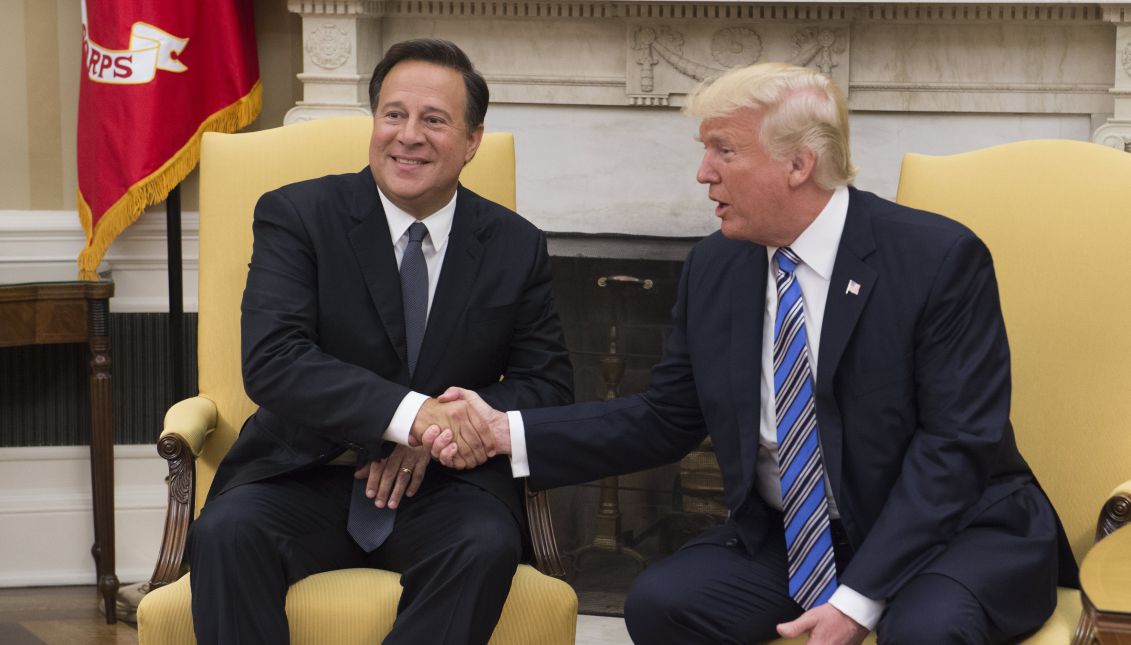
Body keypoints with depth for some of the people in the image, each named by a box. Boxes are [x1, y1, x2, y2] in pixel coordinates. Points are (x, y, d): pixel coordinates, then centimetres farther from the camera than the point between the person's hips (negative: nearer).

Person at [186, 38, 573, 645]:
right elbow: (270, 360, -15)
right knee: (225, 531, -32)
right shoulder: (296, 215, -2)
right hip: (304, 478, -1)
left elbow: (547, 384, 7)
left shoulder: (517, 247, 6)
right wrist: (408, 413, -29)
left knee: (488, 544, -32)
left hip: (440, 486, 1)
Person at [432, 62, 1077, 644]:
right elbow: (665, 420, 8)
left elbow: (956, 444, -18)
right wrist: (509, 432, -5)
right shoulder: (713, 269, 2)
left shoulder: (939, 258, -15)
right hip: (788, 539, 5)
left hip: (954, 529, -5)